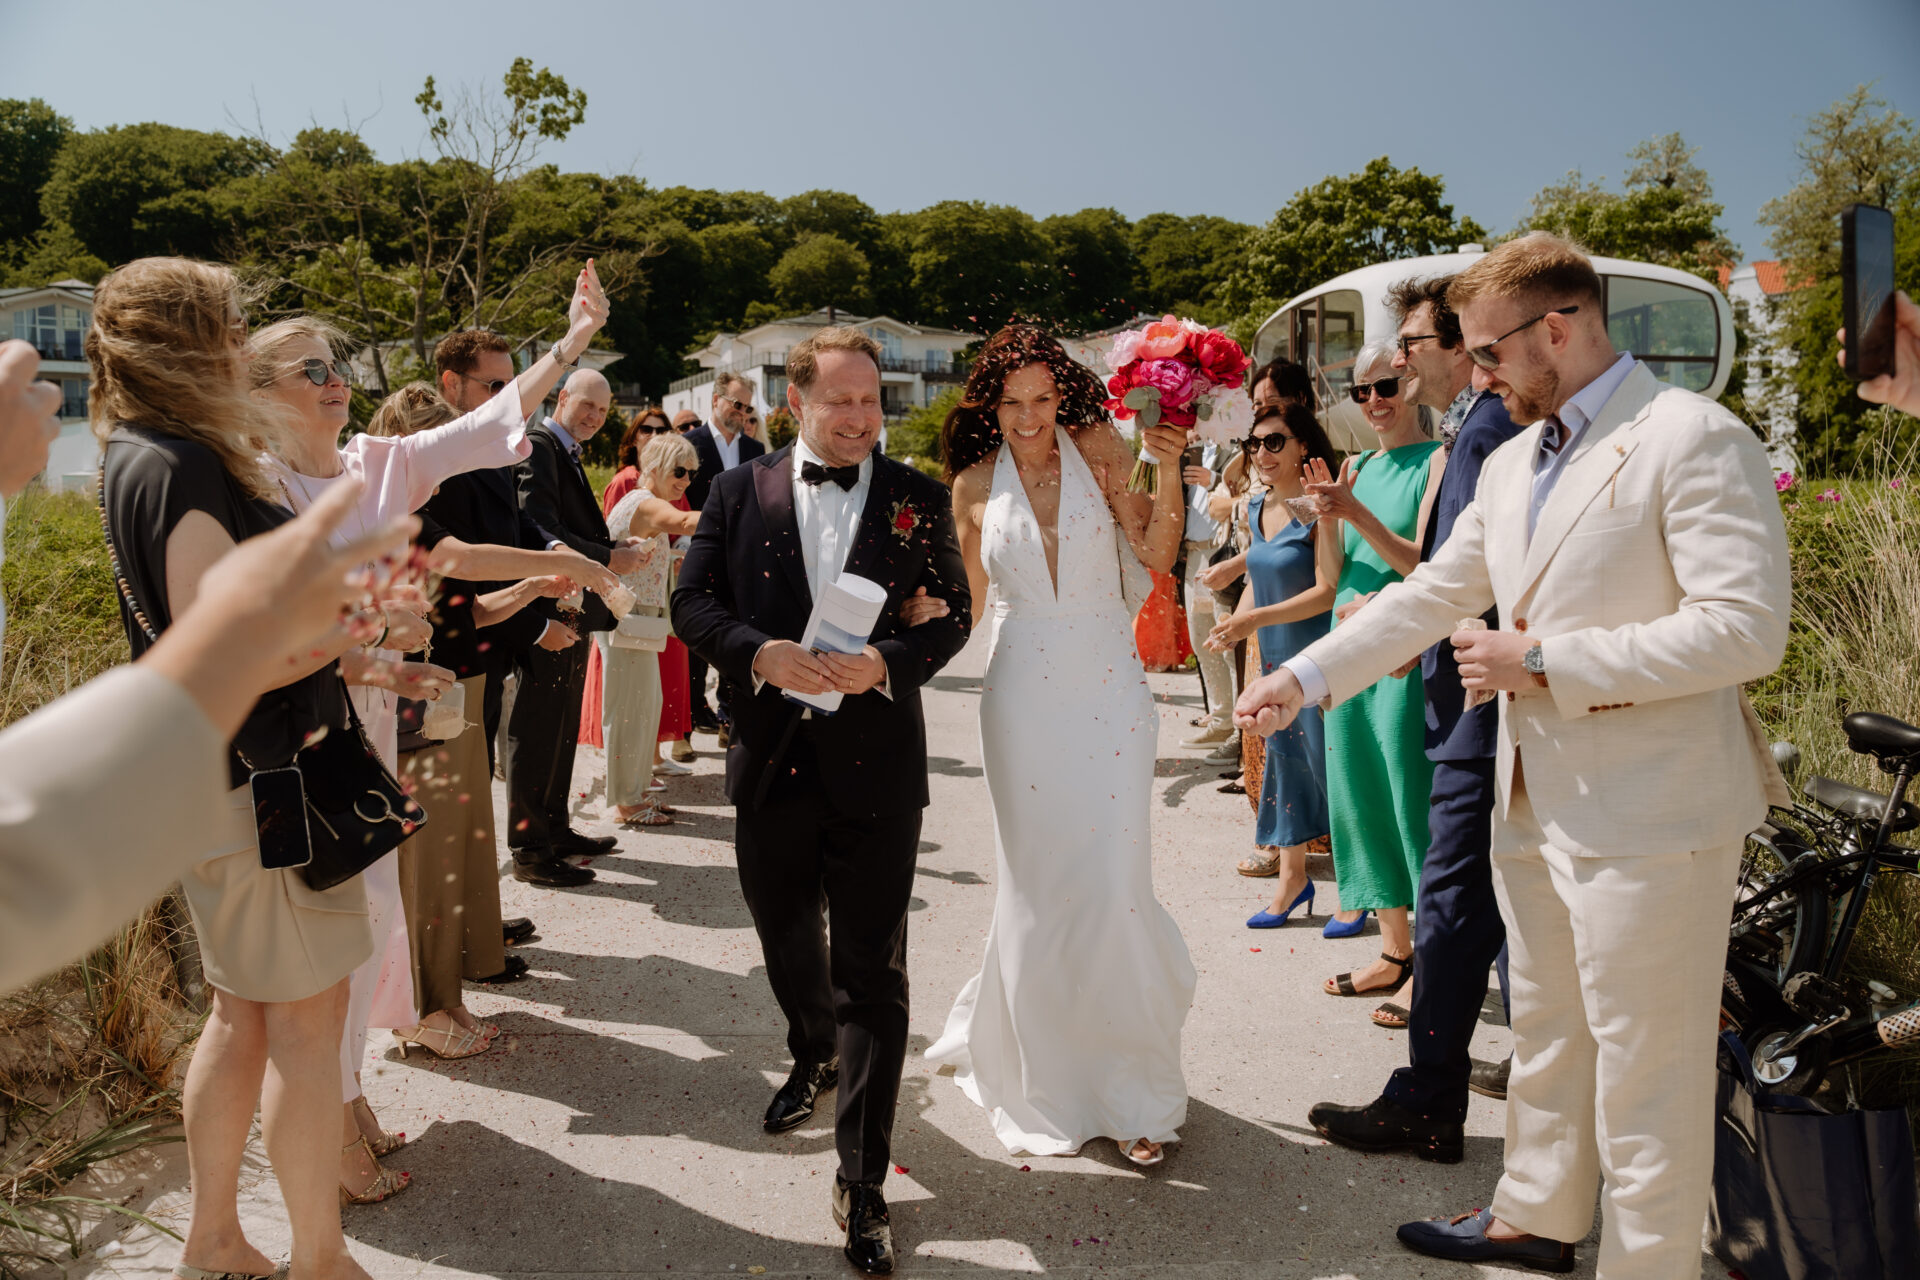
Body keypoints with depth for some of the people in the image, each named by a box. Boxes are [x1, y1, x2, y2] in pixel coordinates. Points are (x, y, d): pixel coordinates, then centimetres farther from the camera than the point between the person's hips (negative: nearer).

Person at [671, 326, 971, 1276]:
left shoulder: (917, 498, 0)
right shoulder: (739, 491, 3)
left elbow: (952, 615, 2)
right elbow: (692, 602, 2)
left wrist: (886, 661, -17)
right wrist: (761, 652, -16)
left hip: (874, 764, -2)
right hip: (771, 760, 3)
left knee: (872, 975, 1)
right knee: (787, 944, 22)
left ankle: (861, 1187, 13)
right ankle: (814, 1056, 54)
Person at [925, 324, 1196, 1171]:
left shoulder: (1098, 448, 2)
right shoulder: (975, 484, 6)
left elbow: (1157, 556, -4)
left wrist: (1166, 472, -16)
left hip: (1108, 686, -1)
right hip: (1021, 691, 1)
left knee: (1113, 881, -5)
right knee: (1034, 886, 5)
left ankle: (1131, 1088, 14)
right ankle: (1044, 1080, 27)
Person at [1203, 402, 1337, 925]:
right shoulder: (1257, 509, 8)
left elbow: (1327, 591, -20)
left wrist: (1255, 618, -21)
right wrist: (1233, 625, 2)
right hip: (1274, 654, 7)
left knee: (1328, 760, 1)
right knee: (1282, 757, 13)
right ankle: (1291, 875, 27)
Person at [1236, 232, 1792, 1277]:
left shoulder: (1694, 438, -13)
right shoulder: (1511, 463, 12)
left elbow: (1747, 628, -21)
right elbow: (1428, 598, 16)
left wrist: (1543, 663, -18)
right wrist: (1304, 675, 9)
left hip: (1648, 813, -8)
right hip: (1535, 798, 8)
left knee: (1644, 1065, 4)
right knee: (1544, 1032, 22)